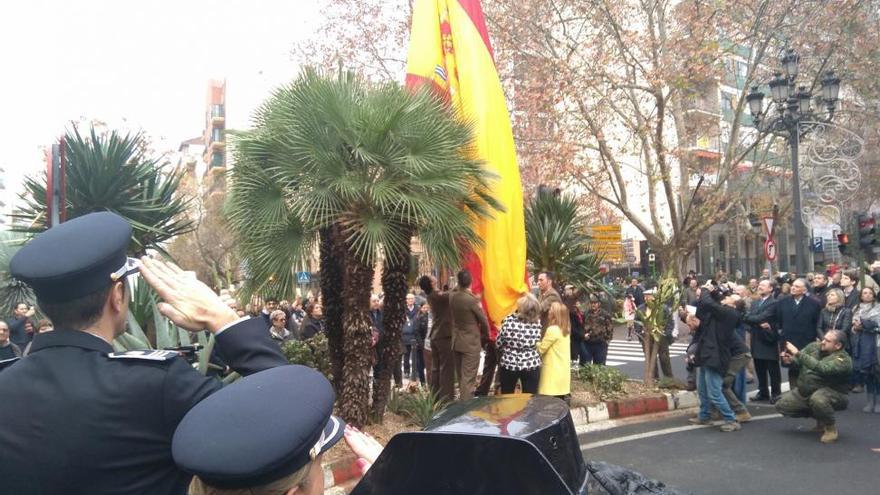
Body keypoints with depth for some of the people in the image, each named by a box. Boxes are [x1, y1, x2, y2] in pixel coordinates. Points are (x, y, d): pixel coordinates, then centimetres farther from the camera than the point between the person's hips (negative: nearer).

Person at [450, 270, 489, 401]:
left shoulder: (452, 297, -1)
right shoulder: (473, 299, -17)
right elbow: (484, 321, -7)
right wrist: (486, 337, 9)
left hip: (456, 341, 6)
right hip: (471, 343, -6)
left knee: (461, 377, 16)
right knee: (468, 378, -3)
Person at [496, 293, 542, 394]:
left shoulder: (508, 321, -15)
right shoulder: (537, 322, -8)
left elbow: (498, 344, -6)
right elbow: (537, 344, 4)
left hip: (509, 364, -1)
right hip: (531, 365, 2)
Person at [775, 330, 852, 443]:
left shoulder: (843, 359, -23)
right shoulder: (813, 346, -3)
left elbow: (822, 369, -39)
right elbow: (797, 361, -2)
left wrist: (798, 353, -40)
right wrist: (789, 360, -27)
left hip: (832, 395, -7)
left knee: (817, 399, -39)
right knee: (781, 405, 3)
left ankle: (831, 428, -9)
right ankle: (820, 418, 19)